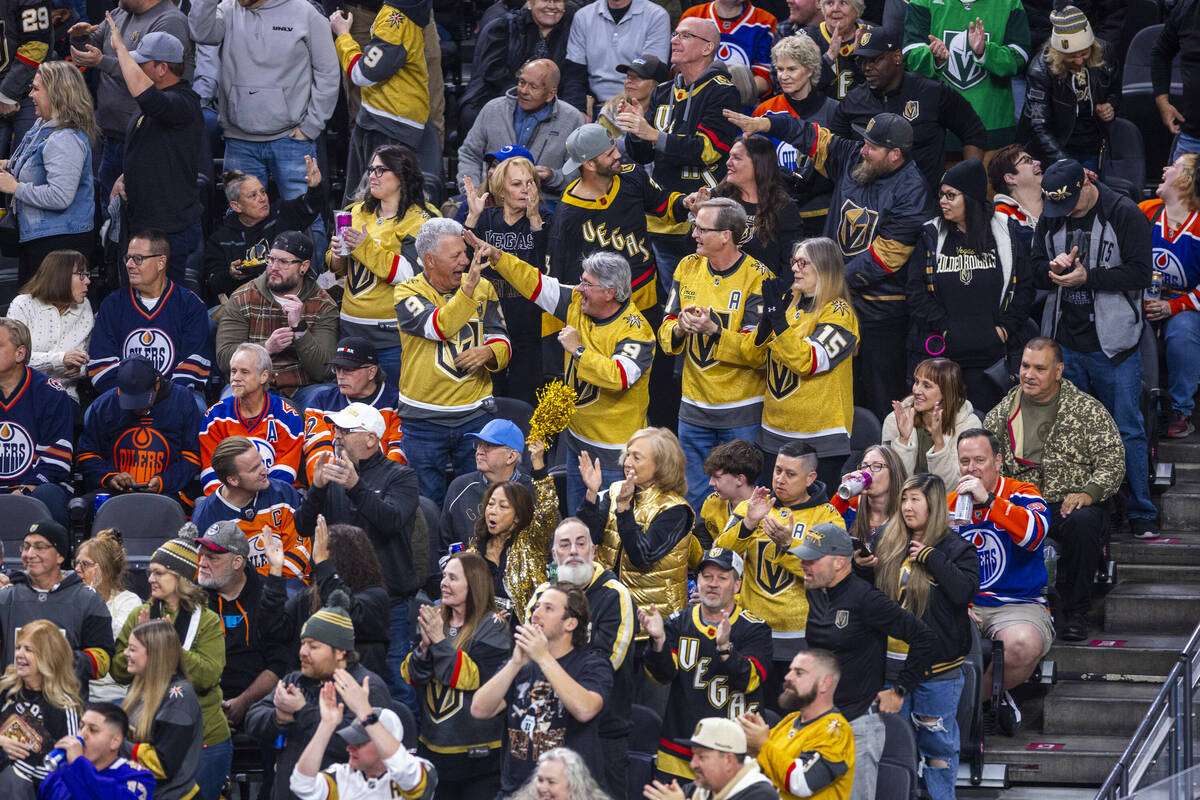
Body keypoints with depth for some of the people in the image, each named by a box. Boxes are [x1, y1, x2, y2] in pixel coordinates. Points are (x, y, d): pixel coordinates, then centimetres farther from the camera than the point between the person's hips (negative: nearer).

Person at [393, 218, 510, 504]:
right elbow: (441, 327, -25)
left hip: (476, 416, 3)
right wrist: (468, 287, -36)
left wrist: (489, 353, -19)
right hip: (423, 418, -2)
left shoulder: (483, 288, 4)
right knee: (429, 503, 5)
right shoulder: (408, 293, -7)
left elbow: (501, 341, 5)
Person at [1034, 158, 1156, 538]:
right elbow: (1036, 273, 12)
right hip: (1064, 342, 5)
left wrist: (1087, 277, -18)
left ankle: (1141, 513, 7)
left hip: (1112, 344, -5)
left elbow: (1140, 273, -13)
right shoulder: (1050, 220, 8)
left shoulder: (1125, 215, -8)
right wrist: (1055, 268, -11)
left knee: (1127, 430, -1)